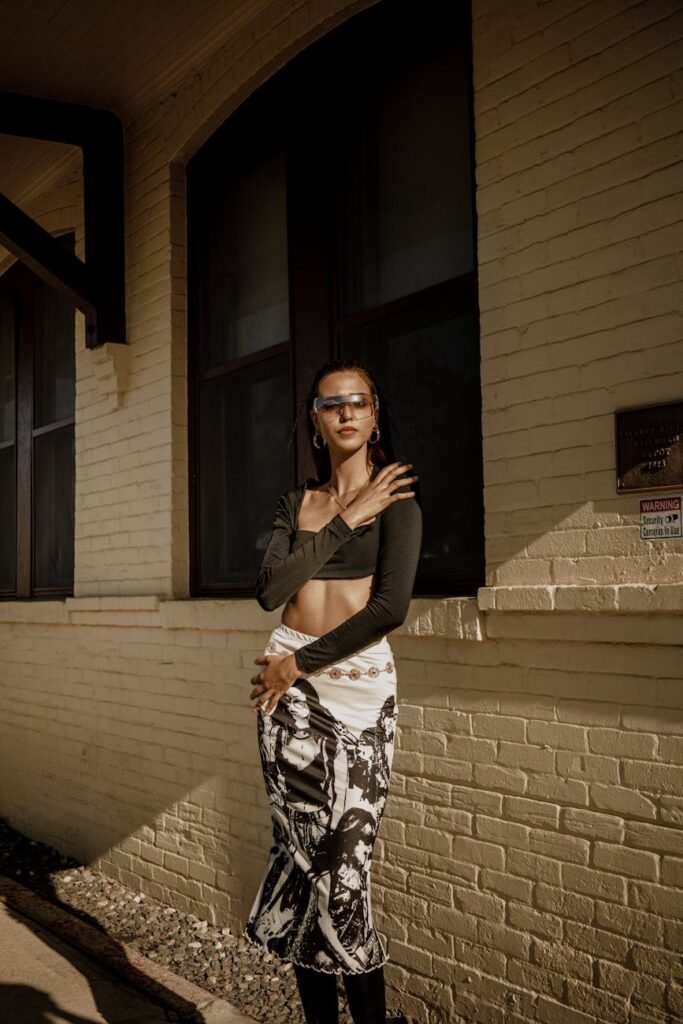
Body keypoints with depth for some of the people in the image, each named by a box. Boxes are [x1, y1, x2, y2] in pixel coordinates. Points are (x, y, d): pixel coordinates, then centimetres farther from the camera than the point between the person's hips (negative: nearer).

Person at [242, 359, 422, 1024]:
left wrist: (301, 664, -8)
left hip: (359, 687, -3)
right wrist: (348, 520, -5)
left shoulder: (397, 501, 0)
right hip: (290, 686, 4)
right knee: (301, 856, 4)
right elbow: (271, 589, -3)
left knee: (342, 869, -7)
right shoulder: (296, 501, 13)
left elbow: (390, 607, -13)